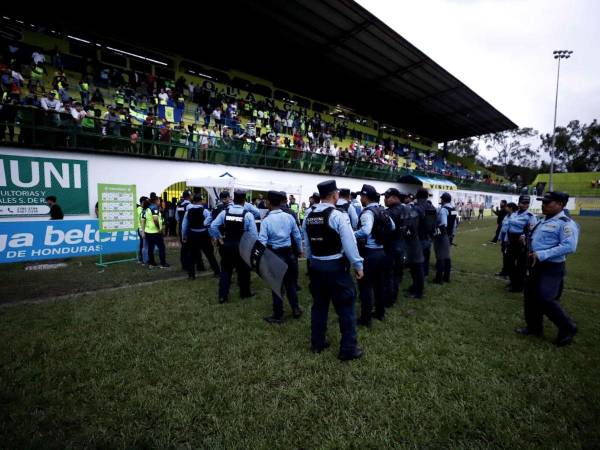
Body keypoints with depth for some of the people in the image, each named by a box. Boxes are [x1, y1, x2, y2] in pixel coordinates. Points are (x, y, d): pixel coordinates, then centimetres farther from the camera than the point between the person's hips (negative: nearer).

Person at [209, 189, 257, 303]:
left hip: (226, 245, 2)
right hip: (242, 246, -2)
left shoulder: (224, 212, -4)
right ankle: (245, 293, 31)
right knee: (243, 270, 16)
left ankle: (222, 295, 15)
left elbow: (213, 226, -6)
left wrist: (218, 239, 4)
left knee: (225, 270, 14)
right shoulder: (248, 214, -13)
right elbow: (253, 234, -15)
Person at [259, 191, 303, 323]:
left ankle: (278, 316, 20)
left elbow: (262, 242, -18)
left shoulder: (266, 220, -14)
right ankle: (296, 309, 30)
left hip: (275, 255, -4)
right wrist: (300, 250, 19)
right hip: (289, 253, 4)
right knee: (290, 283, 19)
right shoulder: (289, 217, -3)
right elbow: (297, 236, 5)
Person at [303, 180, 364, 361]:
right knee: (346, 307, 6)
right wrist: (358, 266, -6)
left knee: (319, 304, 18)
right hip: (336, 266, -6)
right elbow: (350, 244, -16)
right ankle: (348, 349, 15)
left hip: (316, 266, 6)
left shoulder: (308, 216, 3)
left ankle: (317, 343, 30)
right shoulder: (337, 216, -16)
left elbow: (307, 243, 10)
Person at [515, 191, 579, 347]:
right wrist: (526, 240, 7)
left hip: (551, 268, -9)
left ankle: (568, 328, 16)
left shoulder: (565, 223, -16)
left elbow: (569, 246, -26)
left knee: (546, 300, -8)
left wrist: (542, 255, -28)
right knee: (530, 297, 15)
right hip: (536, 265, 9)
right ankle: (534, 327, 30)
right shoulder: (543, 221, 13)